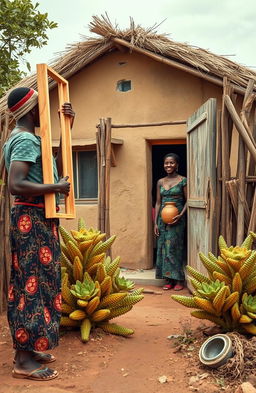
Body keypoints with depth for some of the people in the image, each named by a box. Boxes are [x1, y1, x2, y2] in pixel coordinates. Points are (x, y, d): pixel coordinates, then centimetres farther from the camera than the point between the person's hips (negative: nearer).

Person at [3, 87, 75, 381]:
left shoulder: (24, 138, 16)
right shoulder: (26, 140, -16)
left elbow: (57, 165, 23)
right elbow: (15, 185, -29)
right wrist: (57, 188, -20)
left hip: (37, 218, 11)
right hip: (33, 219, -11)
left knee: (30, 282, 14)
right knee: (33, 283, -6)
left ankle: (27, 348, 25)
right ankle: (24, 361, 3)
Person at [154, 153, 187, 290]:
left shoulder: (183, 181, -3)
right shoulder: (160, 182, 9)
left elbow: (187, 201, -2)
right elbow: (158, 203, 11)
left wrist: (181, 215, -17)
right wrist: (155, 223, 6)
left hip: (177, 218, -4)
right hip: (163, 217, 5)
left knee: (175, 247, -3)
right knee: (163, 247, 4)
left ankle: (179, 280, 8)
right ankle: (169, 280, 13)